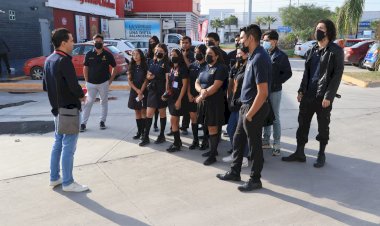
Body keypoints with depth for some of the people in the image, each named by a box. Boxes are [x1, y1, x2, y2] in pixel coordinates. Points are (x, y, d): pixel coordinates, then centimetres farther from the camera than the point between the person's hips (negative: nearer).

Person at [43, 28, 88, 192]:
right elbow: (74, 86, -25)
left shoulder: (49, 60, 10)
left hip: (57, 109, 9)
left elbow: (46, 86, 15)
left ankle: (54, 178, 28)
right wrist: (81, 96, -6)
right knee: (68, 147, -1)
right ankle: (68, 183, 9)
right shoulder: (64, 60, -19)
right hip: (69, 110, -9)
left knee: (58, 144, 18)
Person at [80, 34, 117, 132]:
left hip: (103, 83, 0)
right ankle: (83, 123, 5)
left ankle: (102, 121, 22)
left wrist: (110, 81, 0)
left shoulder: (108, 55, -2)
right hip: (91, 83, 0)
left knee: (104, 102, 10)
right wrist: (87, 81, 2)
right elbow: (85, 68, 8)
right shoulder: (89, 54, 0)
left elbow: (114, 68, 4)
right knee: (88, 103, 1)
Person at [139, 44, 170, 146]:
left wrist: (166, 92, -17)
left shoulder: (166, 64, -5)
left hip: (162, 90, -5)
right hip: (152, 89, 5)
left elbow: (167, 79, -10)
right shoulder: (153, 62, 12)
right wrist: (149, 76, -5)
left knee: (162, 113, 7)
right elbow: (148, 75, 19)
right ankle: (146, 137, 7)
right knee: (149, 113, 1)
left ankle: (162, 135, 20)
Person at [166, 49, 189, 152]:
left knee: (173, 120, -9)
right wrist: (168, 93, 5)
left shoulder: (183, 68, -10)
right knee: (176, 120, 11)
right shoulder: (171, 68, 11)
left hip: (179, 97, -7)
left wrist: (179, 100, -18)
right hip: (172, 97, 7)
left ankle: (177, 144, 1)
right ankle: (178, 141, 21)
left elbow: (184, 85, -14)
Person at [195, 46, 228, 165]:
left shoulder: (220, 68, -9)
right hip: (204, 101, 7)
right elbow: (197, 83, 10)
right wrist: (202, 90, -12)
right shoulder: (205, 68, 15)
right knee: (209, 127, 14)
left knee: (213, 128, -3)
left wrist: (202, 96, -15)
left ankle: (213, 155, 4)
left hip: (214, 101, -7)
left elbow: (215, 86, -17)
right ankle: (213, 149, 28)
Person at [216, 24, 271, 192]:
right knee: (238, 139, 18)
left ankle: (255, 180, 22)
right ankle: (234, 172, 34)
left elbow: (263, 92, -25)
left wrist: (250, 114, -18)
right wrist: (246, 110, 16)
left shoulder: (259, 59, -22)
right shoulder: (254, 56, 8)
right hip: (246, 105, 10)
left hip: (255, 108, -9)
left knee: (254, 144, 5)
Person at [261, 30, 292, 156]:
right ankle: (266, 140, 25)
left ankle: (276, 145, 11)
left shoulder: (281, 56, -6)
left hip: (274, 91, -4)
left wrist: (275, 83, -12)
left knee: (275, 117, 2)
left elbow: (288, 73, -5)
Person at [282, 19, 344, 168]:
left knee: (323, 127, 8)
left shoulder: (335, 51, -6)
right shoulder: (312, 50, 13)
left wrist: (328, 96, -17)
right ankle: (299, 153, 19)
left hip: (323, 97, -6)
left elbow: (337, 75, -11)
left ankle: (321, 155, 22)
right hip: (308, 95, 6)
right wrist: (301, 90, 8)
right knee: (302, 124, 8)